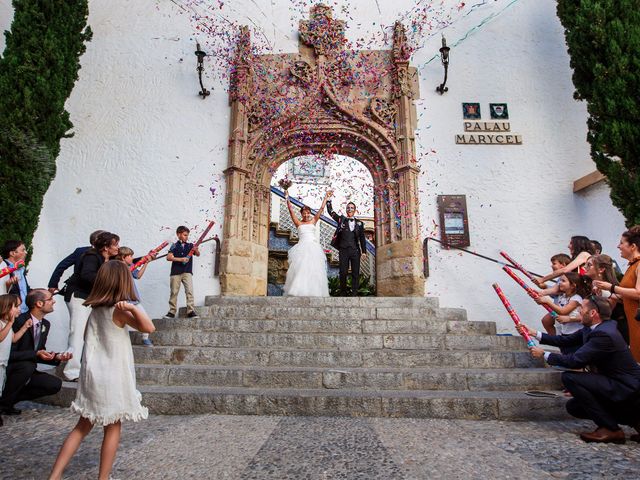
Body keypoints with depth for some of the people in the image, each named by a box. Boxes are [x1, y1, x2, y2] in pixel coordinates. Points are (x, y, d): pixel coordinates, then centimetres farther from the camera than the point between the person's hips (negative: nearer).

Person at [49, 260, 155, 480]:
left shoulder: (95, 309, 3)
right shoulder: (119, 310, -17)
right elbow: (149, 327, -29)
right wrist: (133, 308, -39)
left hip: (91, 376, 7)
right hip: (113, 379, -6)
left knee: (82, 426, 19)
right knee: (113, 428, 9)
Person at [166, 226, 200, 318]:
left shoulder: (190, 246, 8)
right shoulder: (174, 246, 3)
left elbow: (198, 254, -4)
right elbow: (168, 257, -8)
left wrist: (196, 250, -27)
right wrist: (181, 259, -19)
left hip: (187, 272, 1)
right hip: (175, 272, 0)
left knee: (189, 291, -10)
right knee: (174, 292, 6)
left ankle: (191, 311, -9)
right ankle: (172, 312, 16)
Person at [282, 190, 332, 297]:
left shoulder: (313, 221, 14)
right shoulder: (298, 223, 10)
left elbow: (321, 209, 14)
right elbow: (291, 210, 4)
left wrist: (326, 197, 14)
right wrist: (287, 198, 1)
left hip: (313, 248, 2)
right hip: (302, 247, -2)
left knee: (314, 270, -2)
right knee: (300, 269, -8)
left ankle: (313, 291, 0)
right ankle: (299, 291, -5)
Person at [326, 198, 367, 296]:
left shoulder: (359, 223, 12)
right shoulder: (341, 219, 11)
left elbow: (362, 239, 10)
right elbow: (330, 211, 7)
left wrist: (364, 252, 4)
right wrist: (328, 200, -3)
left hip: (355, 251, 1)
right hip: (343, 250, -1)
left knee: (355, 273, 0)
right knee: (343, 273, 1)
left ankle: (354, 294, 5)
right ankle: (343, 294, 8)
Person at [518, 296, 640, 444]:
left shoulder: (604, 334, -27)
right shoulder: (590, 329, 2)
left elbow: (575, 360, -28)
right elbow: (566, 341, 11)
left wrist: (544, 354, -15)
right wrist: (535, 333, 7)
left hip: (627, 389, -10)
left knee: (569, 377, -22)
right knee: (573, 407, 11)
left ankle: (611, 429, -9)